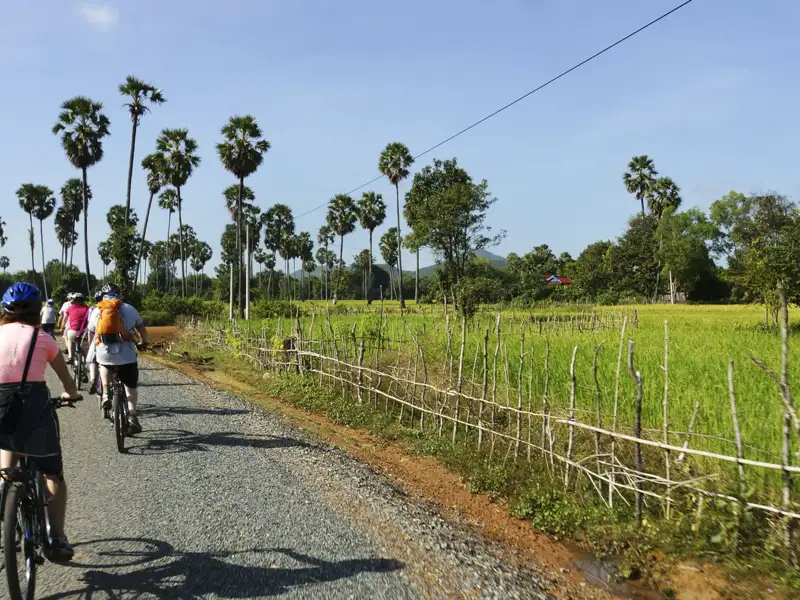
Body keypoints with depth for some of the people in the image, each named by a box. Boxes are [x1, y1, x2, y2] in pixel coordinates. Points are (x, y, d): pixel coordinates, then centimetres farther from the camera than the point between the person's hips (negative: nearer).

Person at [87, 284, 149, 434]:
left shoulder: (97, 311, 12)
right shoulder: (129, 309, 9)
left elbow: (91, 334, 21)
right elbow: (141, 327, 20)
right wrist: (145, 341, 39)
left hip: (104, 352, 1)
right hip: (126, 353, -1)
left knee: (104, 366, 36)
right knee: (131, 387, 11)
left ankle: (106, 393, 17)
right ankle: (132, 416, -2)